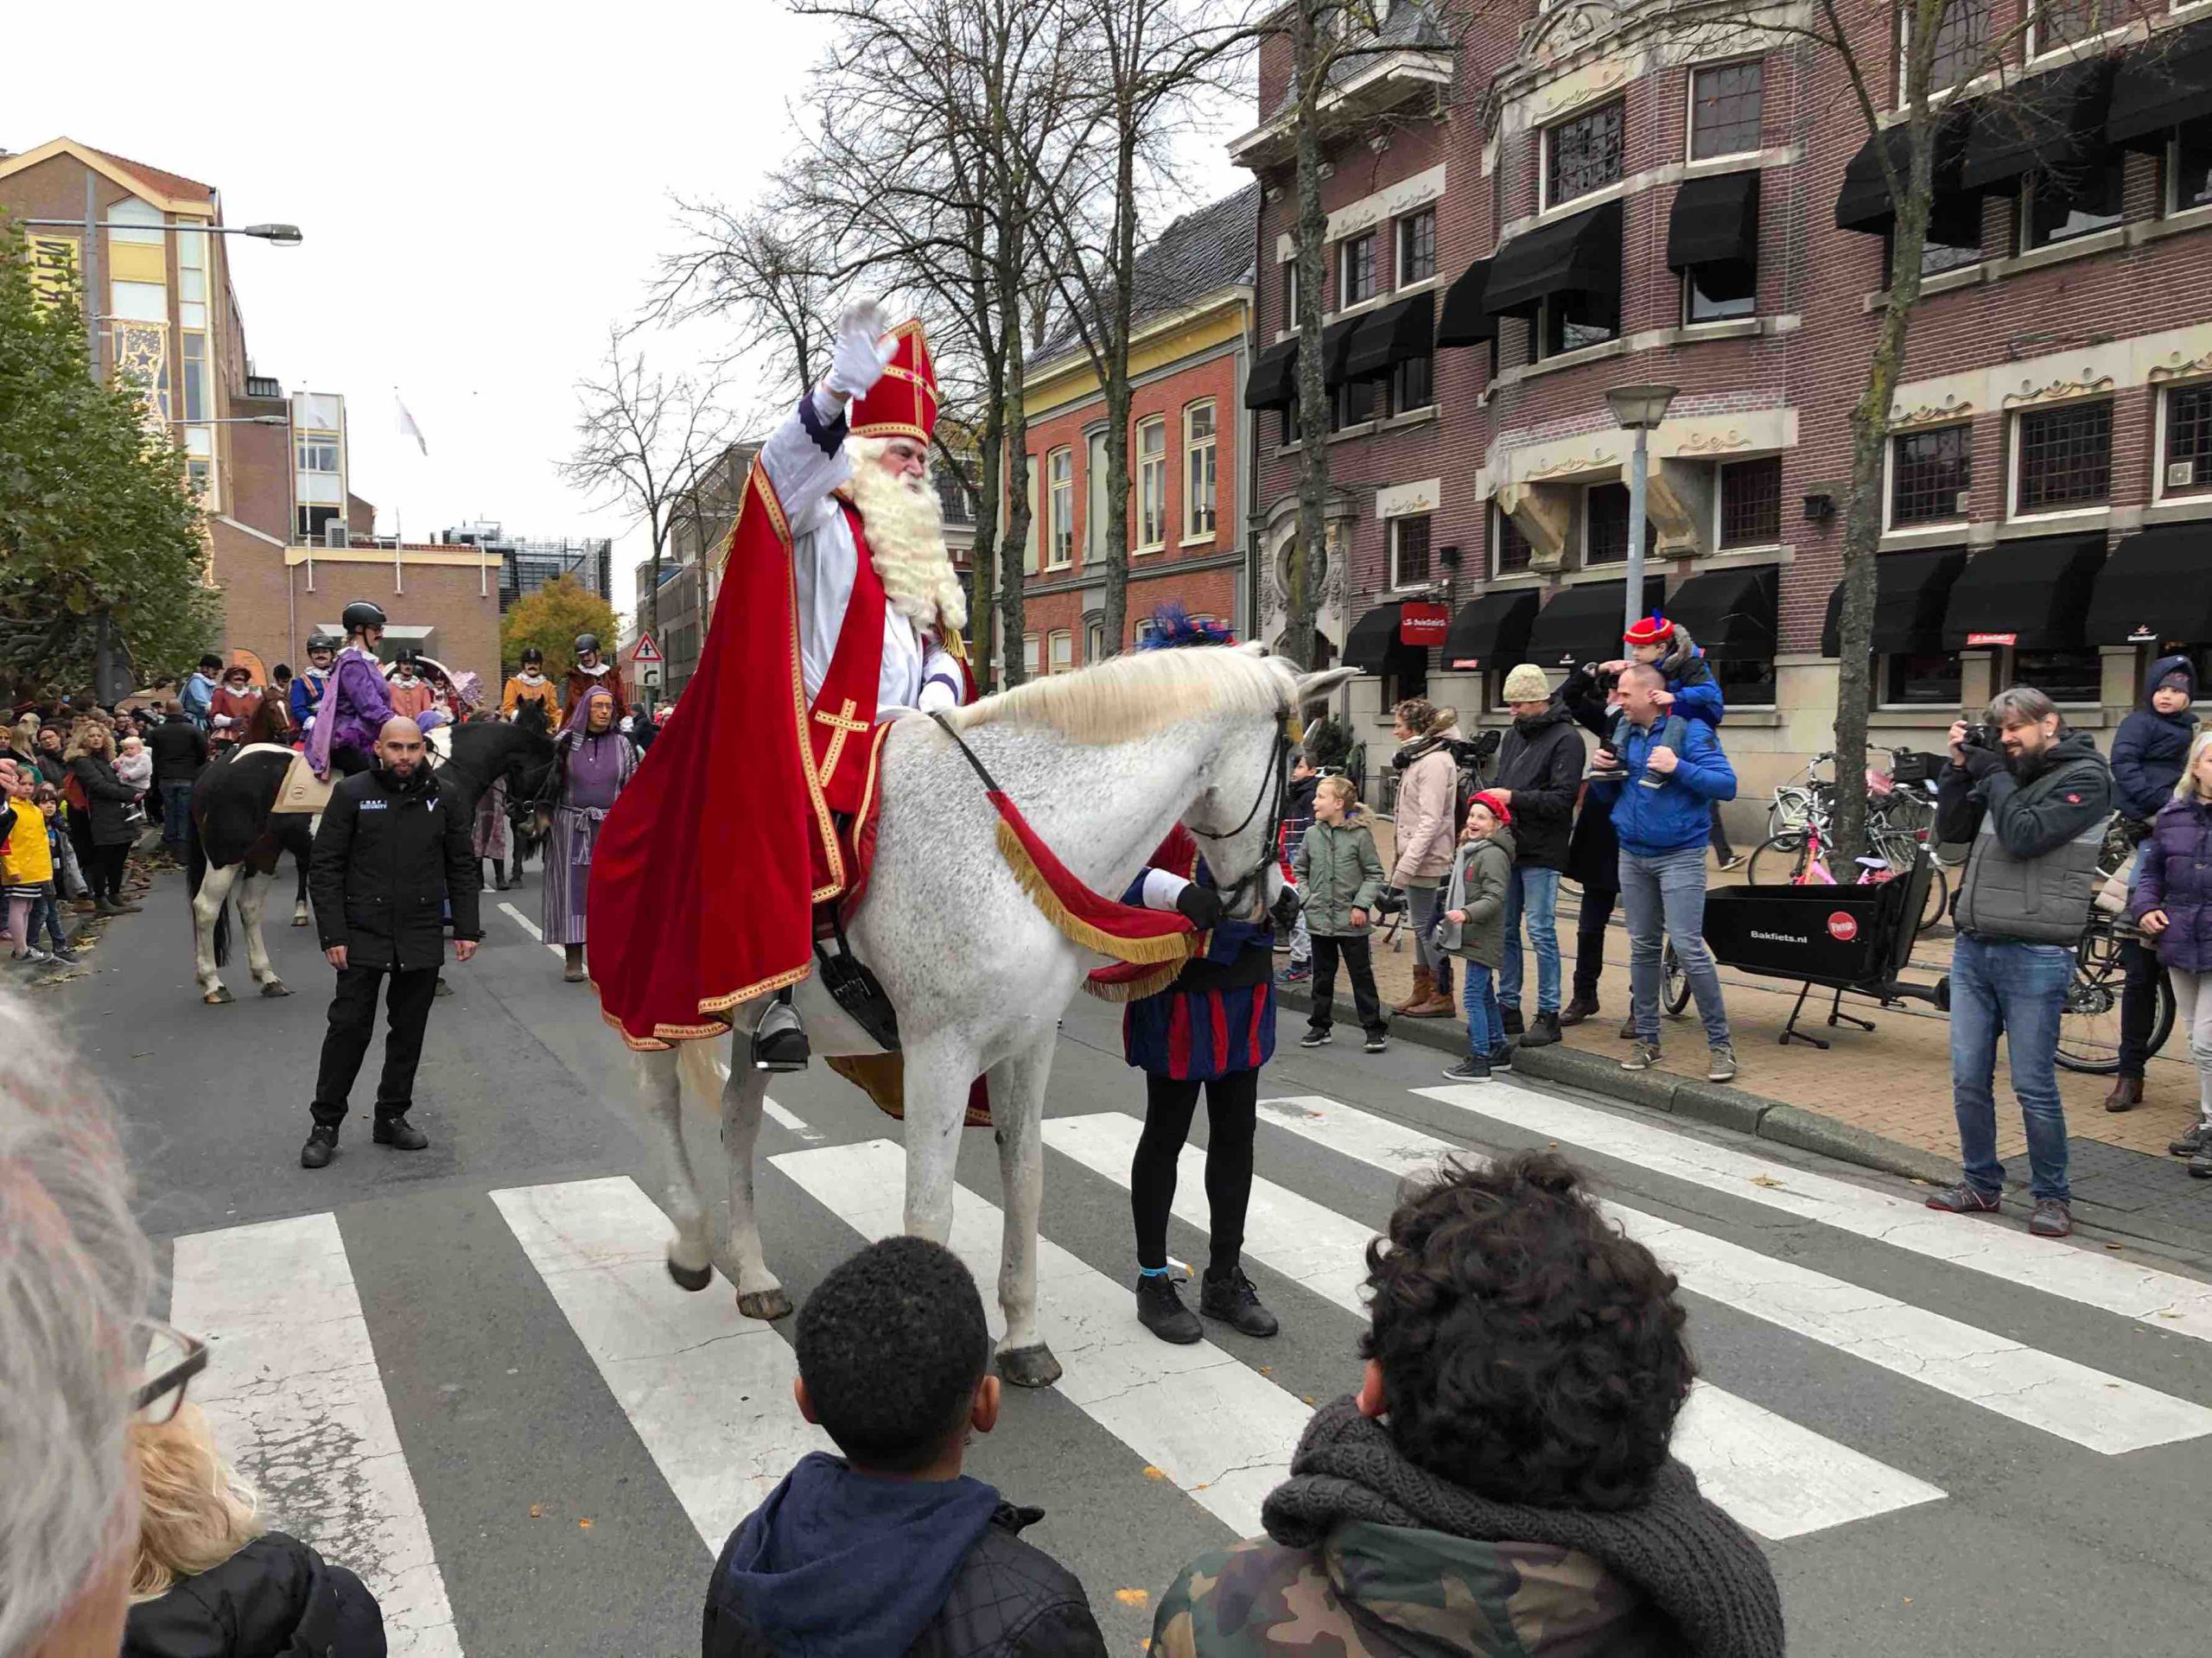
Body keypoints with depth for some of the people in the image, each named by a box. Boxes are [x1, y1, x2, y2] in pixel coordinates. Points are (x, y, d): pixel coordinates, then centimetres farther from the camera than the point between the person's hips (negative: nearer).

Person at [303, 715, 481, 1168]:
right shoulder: (351, 794, -3)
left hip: (422, 939, 2)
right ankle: (325, 1125, 12)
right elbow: (325, 869, -3)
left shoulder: (442, 797, 4)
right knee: (349, 1028, 0)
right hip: (363, 936, -2)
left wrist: (466, 929, 3)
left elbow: (461, 869, 9)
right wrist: (333, 935, -9)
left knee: (408, 1031, 10)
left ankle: (392, 1117, 23)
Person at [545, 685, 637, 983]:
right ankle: (573, 960, 4)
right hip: (572, 826, -1)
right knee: (573, 887, 0)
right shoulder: (566, 742, 3)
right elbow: (550, 782, 6)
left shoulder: (621, 744, 7)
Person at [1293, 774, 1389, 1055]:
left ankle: (1375, 1028, 13)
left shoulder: (1360, 835, -10)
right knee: (1322, 976, 14)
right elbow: (1299, 870, 10)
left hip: (1351, 921, -4)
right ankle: (1320, 1026, 24)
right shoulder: (1312, 834, 1)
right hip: (1319, 919, 4)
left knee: (1362, 974, 5)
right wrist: (1306, 900, -2)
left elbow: (1375, 874, -4)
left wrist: (1361, 905, -13)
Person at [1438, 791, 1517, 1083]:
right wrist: (1451, 915, 29)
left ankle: (1479, 1061, -6)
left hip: (1482, 938, -10)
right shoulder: (1470, 849, 15)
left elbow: (1494, 898, -24)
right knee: (1485, 995, 18)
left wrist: (1467, 913, -34)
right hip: (1472, 937, 10)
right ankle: (1499, 1051, 29)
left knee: (1474, 995, -9)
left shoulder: (1493, 854, -16)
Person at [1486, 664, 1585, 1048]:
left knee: (1541, 932, -5)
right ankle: (1509, 1006, 21)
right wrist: (1491, 796, 2)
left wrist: (1513, 798, -18)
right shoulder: (1513, 735, 14)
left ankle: (1548, 1015, 3)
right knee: (1504, 929, 11)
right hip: (1508, 844, 8)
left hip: (1541, 852, -8)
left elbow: (1563, 800, -15)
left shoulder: (1566, 739, -9)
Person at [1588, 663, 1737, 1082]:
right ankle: (1646, 1039, 20)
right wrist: (1601, 770, -2)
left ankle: (1720, 1043, 0)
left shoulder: (1689, 730, -10)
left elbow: (1727, 784, -16)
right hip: (1633, 855, 6)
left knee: (1689, 948, -10)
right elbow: (1608, 795, 18)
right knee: (1642, 948, 11)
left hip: (1679, 856, -6)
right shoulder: (1624, 731, 10)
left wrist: (1678, 768, -25)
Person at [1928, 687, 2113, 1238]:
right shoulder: (2006, 772, 14)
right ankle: (1981, 1185, 21)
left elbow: (2024, 836, -17)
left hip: (2034, 956, -6)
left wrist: (1993, 775, -6)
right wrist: (1959, 767, 5)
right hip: (1973, 946, 6)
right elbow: (1952, 830, 14)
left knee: (2034, 1087, -1)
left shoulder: (2085, 776, -5)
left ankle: (2052, 1197, 14)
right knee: (1969, 1078, 8)